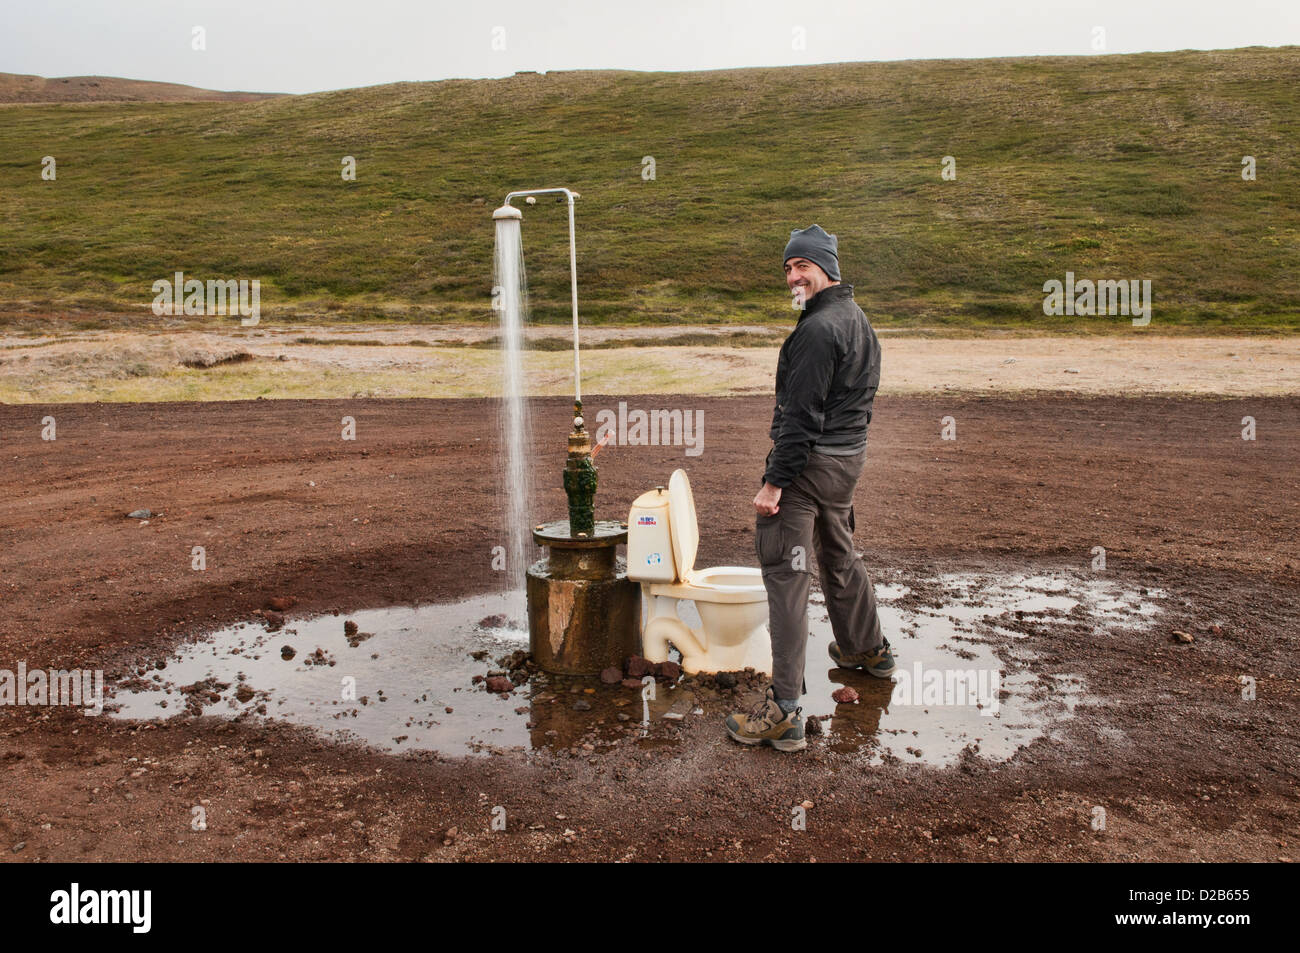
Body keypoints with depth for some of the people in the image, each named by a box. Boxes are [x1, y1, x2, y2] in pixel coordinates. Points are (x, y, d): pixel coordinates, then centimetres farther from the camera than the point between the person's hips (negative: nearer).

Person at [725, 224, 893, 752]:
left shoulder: (819, 329, -18)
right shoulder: (859, 321, 14)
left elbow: (802, 415, -22)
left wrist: (775, 481, -21)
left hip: (809, 460, -10)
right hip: (848, 456, 10)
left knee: (785, 574, -9)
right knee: (839, 556, 27)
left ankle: (784, 710, -9)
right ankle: (867, 649, 49)